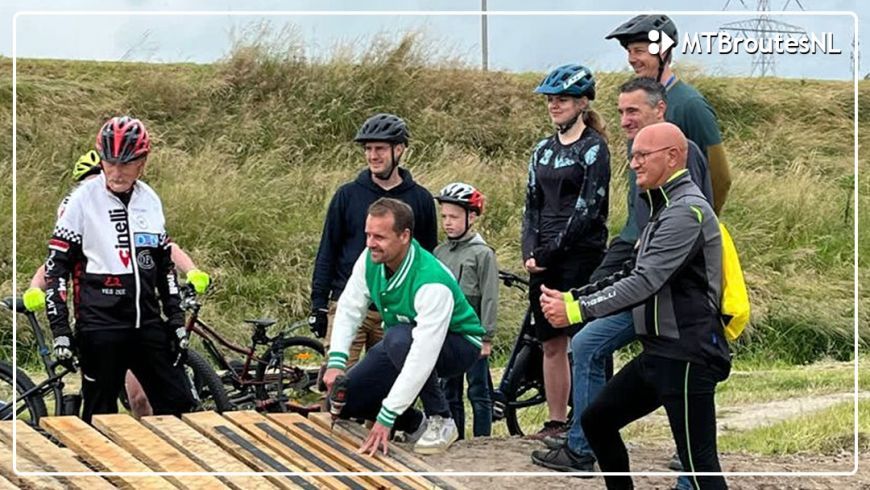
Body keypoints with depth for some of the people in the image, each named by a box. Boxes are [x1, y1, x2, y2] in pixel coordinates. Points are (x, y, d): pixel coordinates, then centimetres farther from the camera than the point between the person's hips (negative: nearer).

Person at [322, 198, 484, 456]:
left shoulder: (433, 284, -37)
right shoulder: (370, 260, -16)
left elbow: (422, 358, -39)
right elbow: (349, 310, -6)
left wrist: (385, 420, -41)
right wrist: (336, 362, -23)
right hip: (399, 347, 7)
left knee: (399, 339, -39)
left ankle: (441, 422, -19)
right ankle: (414, 425, 13)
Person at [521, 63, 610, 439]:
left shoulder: (594, 148, -5)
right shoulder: (543, 150, 16)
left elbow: (587, 210, -13)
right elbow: (532, 206, 14)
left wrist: (549, 252, -14)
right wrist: (530, 252, -1)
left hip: (581, 257, -7)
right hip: (544, 262, 7)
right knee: (551, 344, 8)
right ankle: (555, 422, 13)